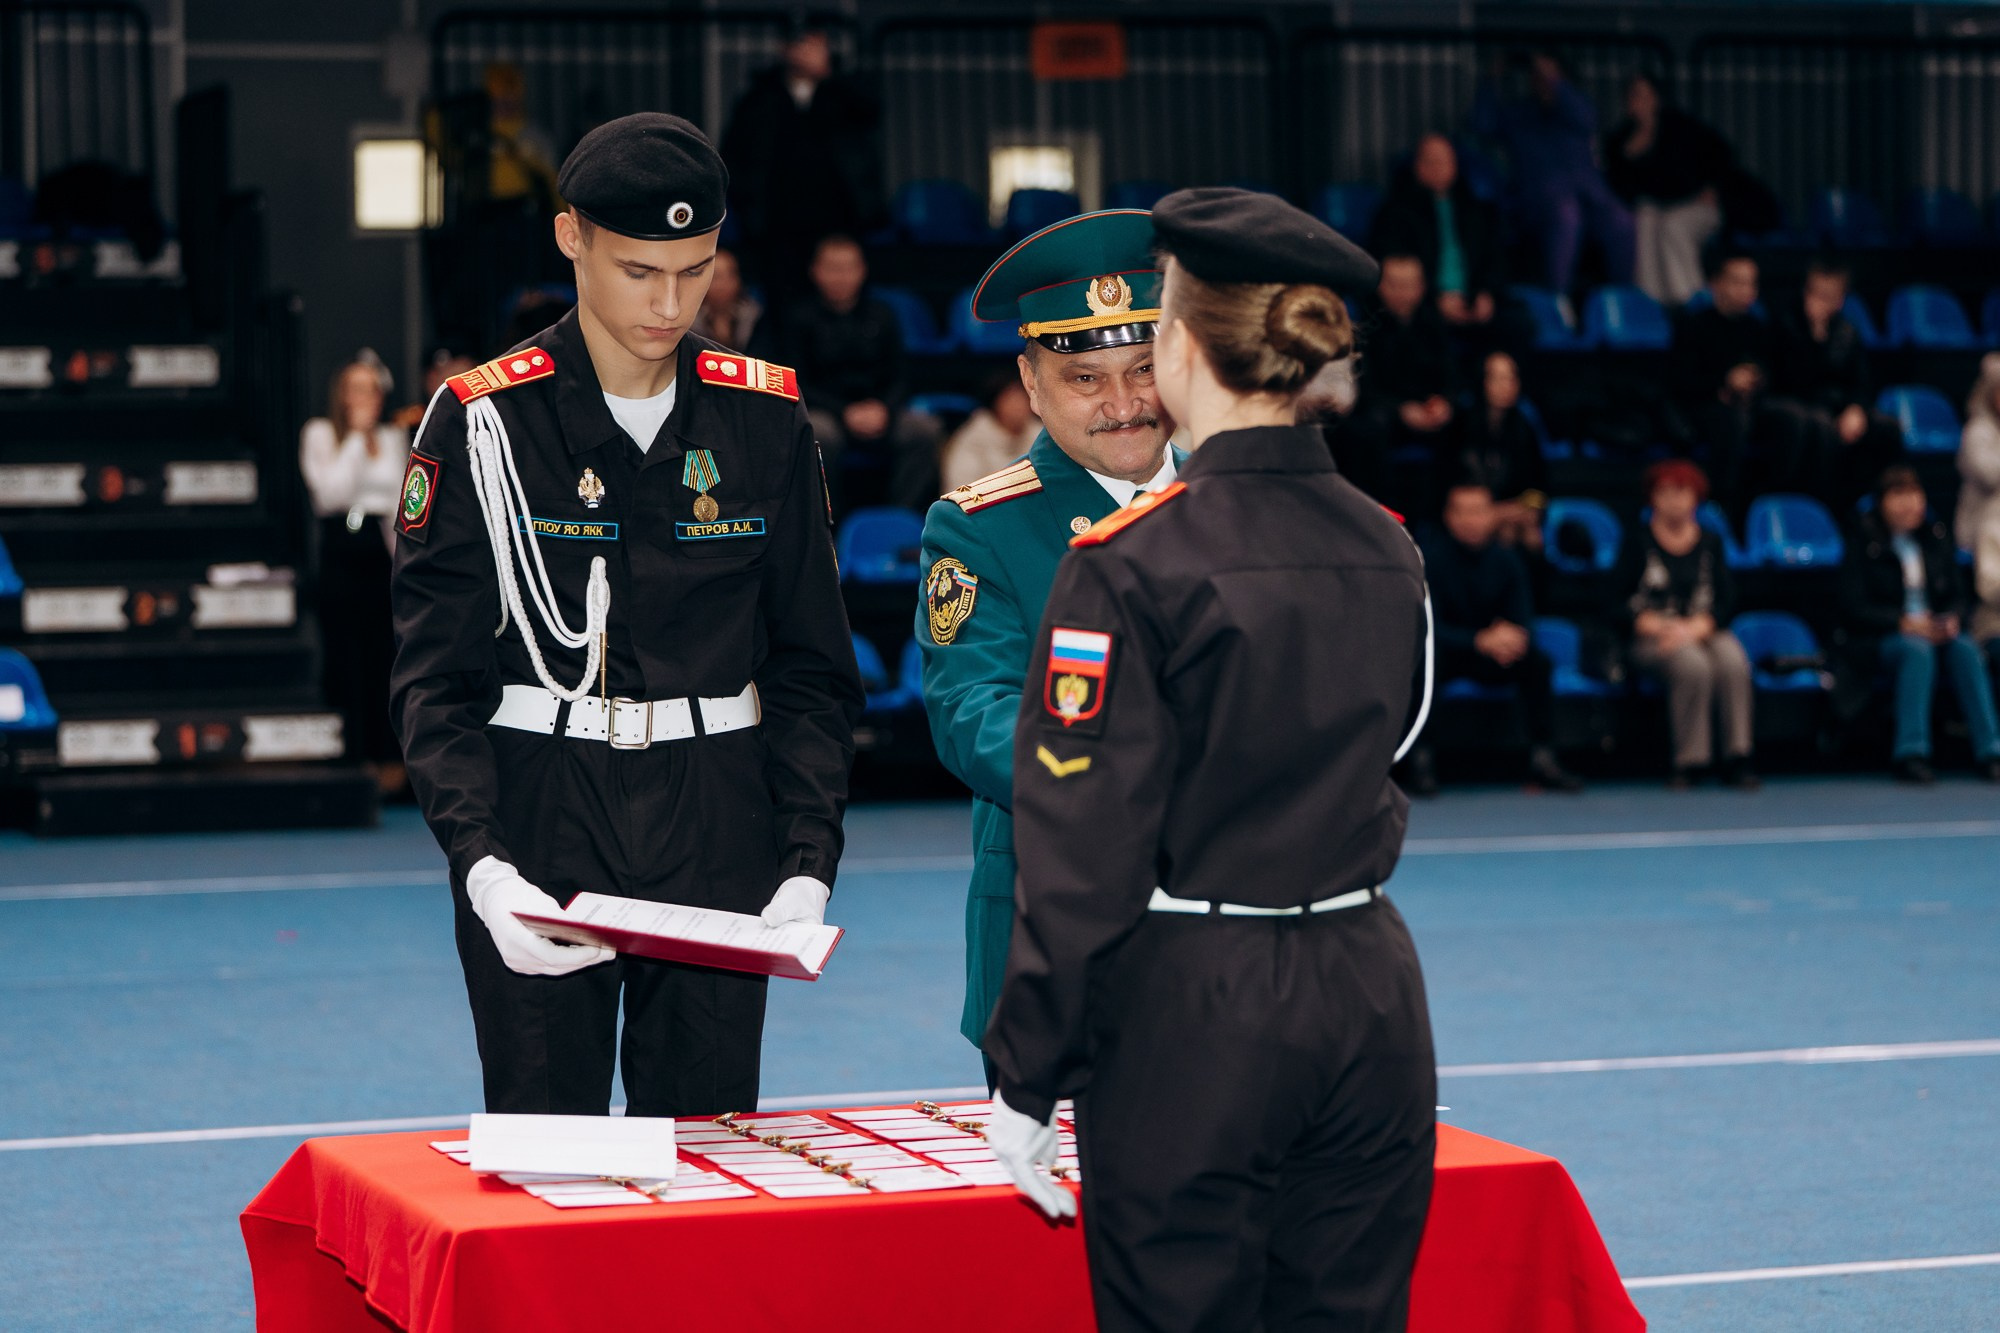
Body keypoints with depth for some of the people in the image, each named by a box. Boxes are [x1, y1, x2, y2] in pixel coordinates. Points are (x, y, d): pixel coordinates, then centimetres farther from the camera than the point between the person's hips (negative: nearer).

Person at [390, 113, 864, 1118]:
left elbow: (812, 668, 8)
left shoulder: (764, 418, 5)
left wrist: (809, 864, -5)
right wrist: (481, 866, -19)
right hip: (539, 829, -2)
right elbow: (435, 678, -4)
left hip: (719, 827, 2)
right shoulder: (484, 422, -3)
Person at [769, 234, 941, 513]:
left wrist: (883, 409, -12)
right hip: (824, 412, -3)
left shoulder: (881, 316, 14)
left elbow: (900, 377, 11)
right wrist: (846, 413, -16)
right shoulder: (798, 319, 4)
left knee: (925, 428, -27)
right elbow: (797, 385, -2)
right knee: (819, 434, -38)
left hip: (878, 411, 3)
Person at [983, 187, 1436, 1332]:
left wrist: (1025, 1080, -6)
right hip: (1368, 992, 5)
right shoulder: (1391, 552, 5)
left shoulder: (1132, 565, -13)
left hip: (1192, 1014, -5)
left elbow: (1085, 856, -13)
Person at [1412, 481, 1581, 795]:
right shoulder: (1432, 557, -17)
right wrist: (1481, 640, -41)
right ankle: (1421, 762, -33)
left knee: (1537, 662, -22)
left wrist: (1513, 637, -30)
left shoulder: (1506, 560, -2)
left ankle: (1543, 760, -17)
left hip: (1489, 655, 4)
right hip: (1445, 652, -4)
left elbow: (1522, 619, -3)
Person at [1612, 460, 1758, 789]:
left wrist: (1693, 629, -12)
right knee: (1692, 663, -35)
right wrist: (1656, 626, -15)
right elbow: (1619, 604, 1)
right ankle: (1688, 761, -30)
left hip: (1704, 633, 3)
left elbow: (1726, 601, 6)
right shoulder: (1639, 544, 7)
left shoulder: (1710, 543, 14)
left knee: (1732, 659, -32)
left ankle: (1736, 757, -30)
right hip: (1652, 637, -3)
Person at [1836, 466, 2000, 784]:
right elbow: (1854, 609, -8)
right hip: (1877, 639, -4)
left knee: (1965, 648, -28)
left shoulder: (1937, 540, 14)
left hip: (1936, 631, 4)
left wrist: (1952, 620, -11)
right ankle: (1910, 754, -44)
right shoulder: (1863, 545, 0)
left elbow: (1958, 596, 13)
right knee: (1917, 649, -36)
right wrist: (1904, 623, -20)